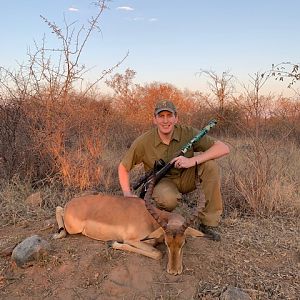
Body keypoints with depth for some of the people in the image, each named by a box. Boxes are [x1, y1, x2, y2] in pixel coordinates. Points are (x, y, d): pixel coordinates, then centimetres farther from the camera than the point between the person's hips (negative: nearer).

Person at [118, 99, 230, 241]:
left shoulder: (187, 133, -18)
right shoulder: (143, 142, -18)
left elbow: (224, 148, -23)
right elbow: (123, 167, -4)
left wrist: (192, 161, -35)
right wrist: (127, 193, -18)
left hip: (185, 178, 3)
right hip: (162, 181, -2)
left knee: (209, 164, -26)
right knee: (168, 199, -38)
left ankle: (207, 223, -17)